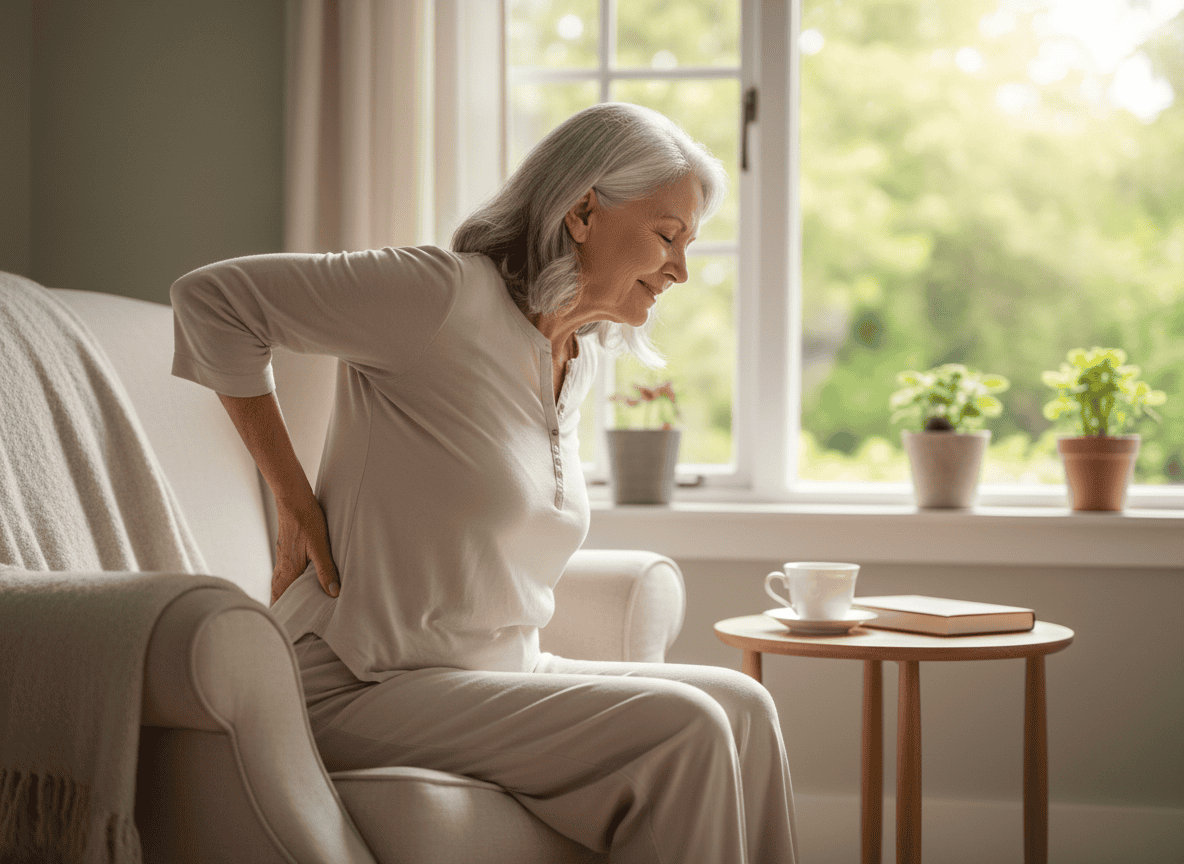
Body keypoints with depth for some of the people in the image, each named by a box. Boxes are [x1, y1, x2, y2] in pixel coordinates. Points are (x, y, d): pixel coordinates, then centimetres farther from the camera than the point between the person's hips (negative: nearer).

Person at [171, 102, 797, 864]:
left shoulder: (582, 358, 11)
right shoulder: (449, 295, -15)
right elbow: (211, 297, -13)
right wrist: (295, 503, -11)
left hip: (497, 674, 8)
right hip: (366, 688, -8)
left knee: (741, 707, -9)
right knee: (680, 730, -21)